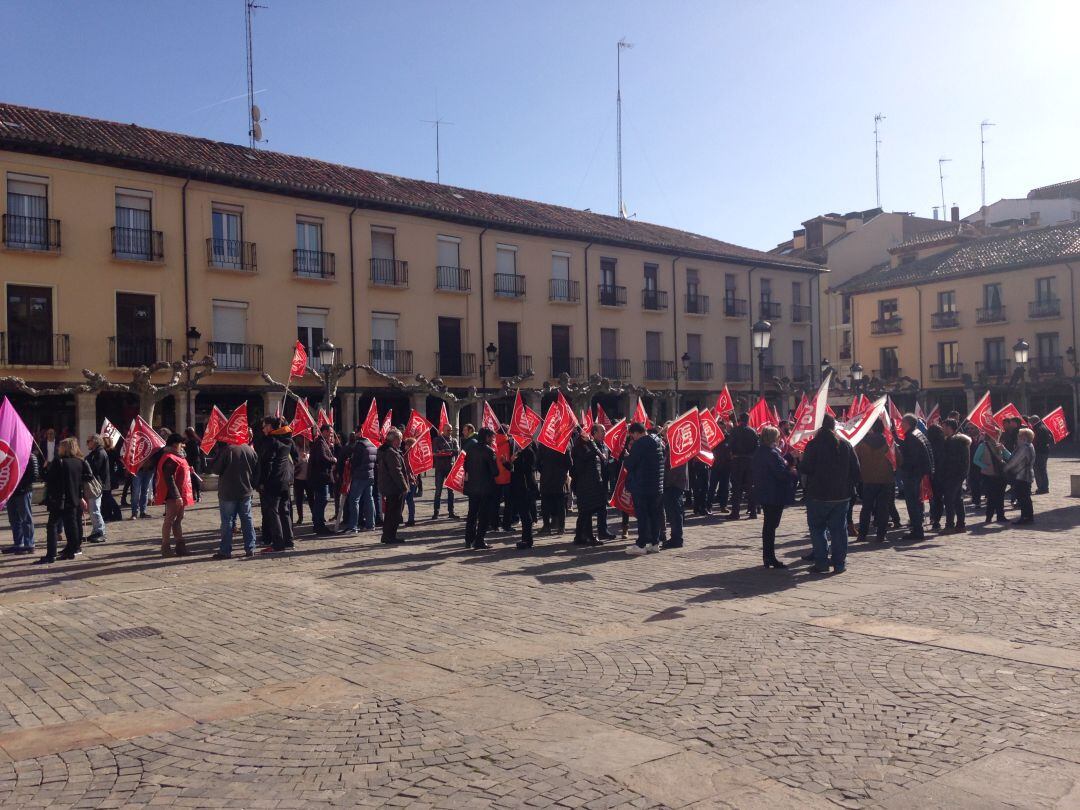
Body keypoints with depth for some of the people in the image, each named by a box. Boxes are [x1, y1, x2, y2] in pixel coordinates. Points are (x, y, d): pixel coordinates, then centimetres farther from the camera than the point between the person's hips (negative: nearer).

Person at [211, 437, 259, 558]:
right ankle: (250, 549, 11)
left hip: (228, 492, -4)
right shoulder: (250, 450, -1)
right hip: (246, 491, 4)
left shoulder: (226, 449, -16)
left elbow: (216, 470, -9)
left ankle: (225, 551, 3)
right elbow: (256, 471, 6)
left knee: (227, 521, 1)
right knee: (247, 519, 10)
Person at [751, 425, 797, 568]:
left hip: (763, 493, 9)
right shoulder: (772, 453, -18)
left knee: (768, 525, 16)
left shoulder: (758, 452, 9)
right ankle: (770, 558, -1)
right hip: (775, 495, -9)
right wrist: (795, 473, -4)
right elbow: (782, 474, -21)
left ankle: (767, 557, 22)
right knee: (771, 525, -4)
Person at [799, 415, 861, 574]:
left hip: (818, 495, -4)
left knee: (817, 528, 7)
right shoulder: (845, 444, 3)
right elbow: (855, 469, 6)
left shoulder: (814, 444, -12)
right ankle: (839, 564, 11)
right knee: (839, 529, 10)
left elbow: (805, 469, -15)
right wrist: (850, 486, 18)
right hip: (841, 495, 4)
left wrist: (799, 464, 6)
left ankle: (821, 563, 2)